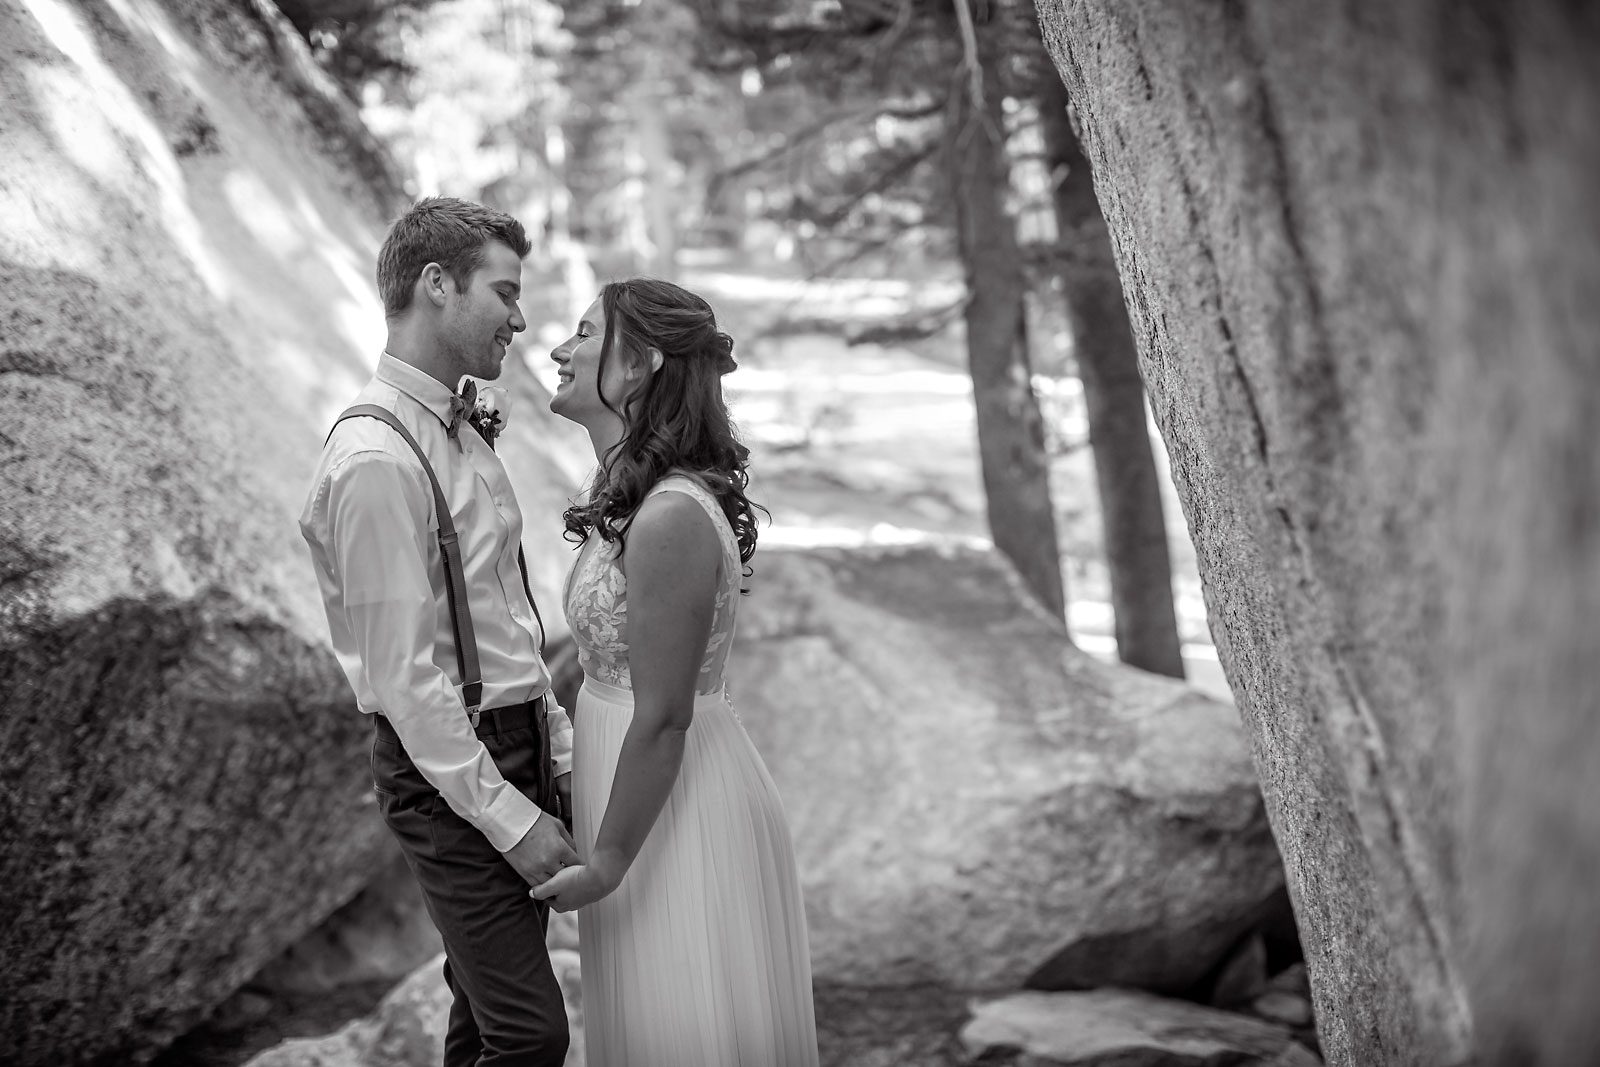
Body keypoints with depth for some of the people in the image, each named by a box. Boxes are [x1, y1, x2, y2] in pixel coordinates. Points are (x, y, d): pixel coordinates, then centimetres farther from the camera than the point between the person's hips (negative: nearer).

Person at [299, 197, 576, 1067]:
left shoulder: (458, 430, 10)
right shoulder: (376, 458, -20)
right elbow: (404, 676, -21)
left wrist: (561, 754, 13)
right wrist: (510, 818, -18)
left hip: (516, 743, 9)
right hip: (447, 767, -9)